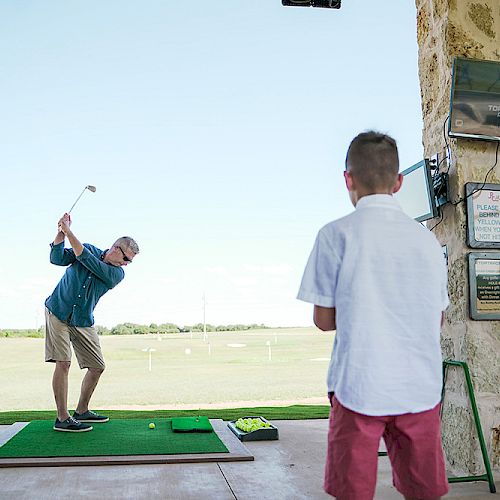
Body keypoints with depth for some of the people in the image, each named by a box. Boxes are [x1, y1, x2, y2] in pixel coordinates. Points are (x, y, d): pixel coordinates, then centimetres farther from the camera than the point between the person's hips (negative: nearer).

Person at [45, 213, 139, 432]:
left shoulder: (117, 274, -6)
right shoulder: (90, 248, -3)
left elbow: (85, 258, -19)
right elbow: (57, 258, -9)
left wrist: (68, 230, -19)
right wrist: (61, 233, -23)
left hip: (83, 322, 3)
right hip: (58, 312, -3)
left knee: (97, 367, 2)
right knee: (63, 363, -14)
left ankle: (82, 411, 21)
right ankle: (62, 418, -8)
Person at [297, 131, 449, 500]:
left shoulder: (337, 234, -7)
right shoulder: (427, 238, 6)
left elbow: (324, 320, -4)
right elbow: (438, 320, 13)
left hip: (359, 386, -4)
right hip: (421, 388, 4)